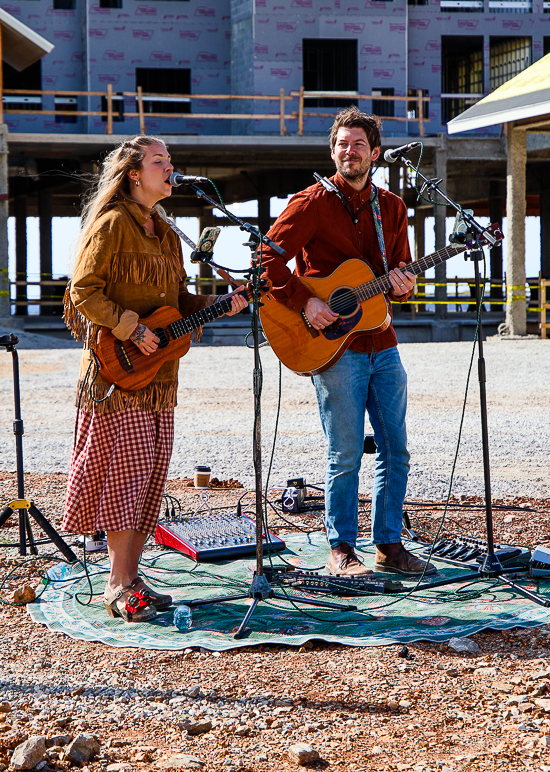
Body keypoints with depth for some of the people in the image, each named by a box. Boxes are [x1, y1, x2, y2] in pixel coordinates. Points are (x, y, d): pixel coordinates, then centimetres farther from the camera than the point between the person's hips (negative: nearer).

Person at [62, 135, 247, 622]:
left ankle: (130, 576, 12)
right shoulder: (112, 224, -8)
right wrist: (130, 328, -19)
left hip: (160, 371, 8)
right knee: (126, 467, -10)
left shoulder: (164, 232, 19)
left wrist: (217, 305, 7)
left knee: (152, 472, 6)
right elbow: (83, 291, -13)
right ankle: (120, 585, -6)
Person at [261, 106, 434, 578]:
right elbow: (268, 257, -11)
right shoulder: (313, 203, -5)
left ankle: (389, 546, 19)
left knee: (396, 450, 8)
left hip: (382, 345, 6)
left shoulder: (392, 208, 12)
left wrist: (403, 287, -6)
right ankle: (342, 551, 10)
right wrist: (303, 302, -19)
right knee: (346, 455, -2)